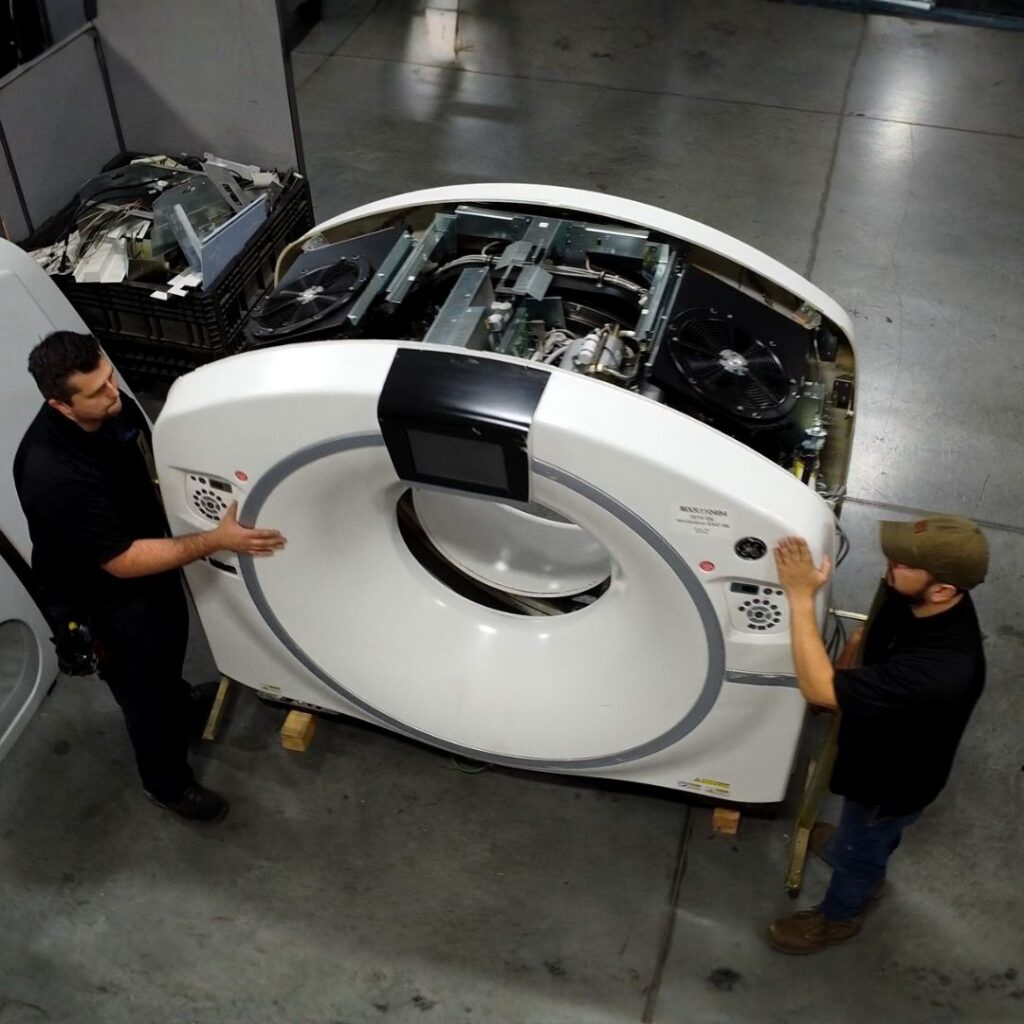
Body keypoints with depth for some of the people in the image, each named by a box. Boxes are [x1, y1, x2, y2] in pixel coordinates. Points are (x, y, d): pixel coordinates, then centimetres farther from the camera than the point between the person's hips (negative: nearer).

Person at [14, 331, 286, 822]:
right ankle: (167, 784, 39)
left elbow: (152, 461, 6)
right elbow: (123, 561, -34)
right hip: (103, 596, -7)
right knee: (143, 690, 14)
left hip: (148, 561, 7)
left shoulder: (114, 406, -17)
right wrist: (216, 540, -36)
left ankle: (177, 704, 63)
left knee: (171, 643, 32)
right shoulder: (54, 475, -41)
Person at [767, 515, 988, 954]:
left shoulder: (939, 670, -49)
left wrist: (800, 597, -45)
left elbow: (818, 689, -46)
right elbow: (869, 634, 1)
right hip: (880, 751, 6)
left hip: (893, 780, -6)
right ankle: (860, 851, 69)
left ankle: (837, 917, 56)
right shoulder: (910, 596, -24)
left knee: (857, 852, 25)